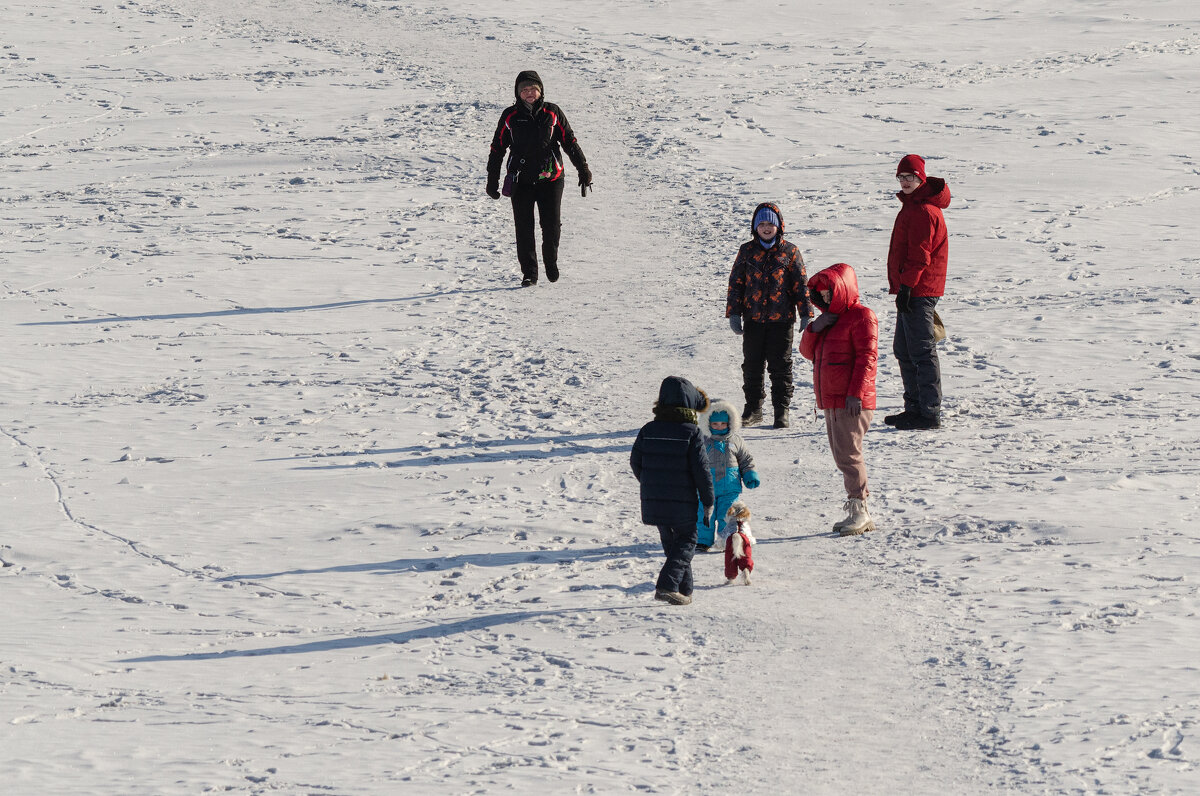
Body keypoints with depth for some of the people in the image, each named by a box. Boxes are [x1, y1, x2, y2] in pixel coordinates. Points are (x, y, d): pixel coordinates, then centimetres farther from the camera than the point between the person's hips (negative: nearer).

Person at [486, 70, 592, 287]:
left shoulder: (552, 113, 2)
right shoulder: (510, 116, 3)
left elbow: (570, 142, 8)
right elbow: (497, 148, 9)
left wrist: (583, 170, 5)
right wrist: (492, 180, 9)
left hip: (550, 179, 0)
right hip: (521, 180, 0)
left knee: (551, 225, -2)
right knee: (524, 228, -1)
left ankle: (551, 261, 25)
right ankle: (529, 273, 10)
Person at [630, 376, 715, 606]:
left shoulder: (648, 430, 1)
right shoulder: (691, 433, -12)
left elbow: (635, 462, 8)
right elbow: (701, 469, -12)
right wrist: (708, 500, -2)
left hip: (653, 501, 5)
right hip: (682, 501, -5)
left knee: (670, 542, 18)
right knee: (687, 541, 8)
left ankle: (684, 590, 22)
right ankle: (667, 585, -12)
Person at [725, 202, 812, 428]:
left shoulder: (789, 252, 2)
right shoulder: (747, 251, 6)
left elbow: (801, 285, 3)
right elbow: (735, 282, 8)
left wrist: (806, 315, -1)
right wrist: (733, 313, 1)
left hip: (781, 319, -2)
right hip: (753, 319, 2)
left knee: (780, 366, -1)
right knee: (752, 365, 7)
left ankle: (782, 412, 6)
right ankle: (753, 409, 19)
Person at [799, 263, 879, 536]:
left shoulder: (861, 316, -8)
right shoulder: (830, 318, 20)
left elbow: (867, 357, -15)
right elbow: (808, 351, 19)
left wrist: (856, 394, -20)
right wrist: (815, 328, -1)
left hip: (852, 402, -9)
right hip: (831, 401, 9)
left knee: (848, 454, -12)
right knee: (842, 456, 9)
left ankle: (858, 510, -9)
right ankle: (859, 514, 14)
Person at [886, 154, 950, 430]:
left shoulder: (924, 210, -16)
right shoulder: (912, 205, 18)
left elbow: (919, 255, -20)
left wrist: (906, 286, -21)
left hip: (918, 291, -11)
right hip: (914, 290, 11)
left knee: (922, 351, -9)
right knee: (904, 350, 16)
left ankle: (930, 414, -8)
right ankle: (915, 407, 22)